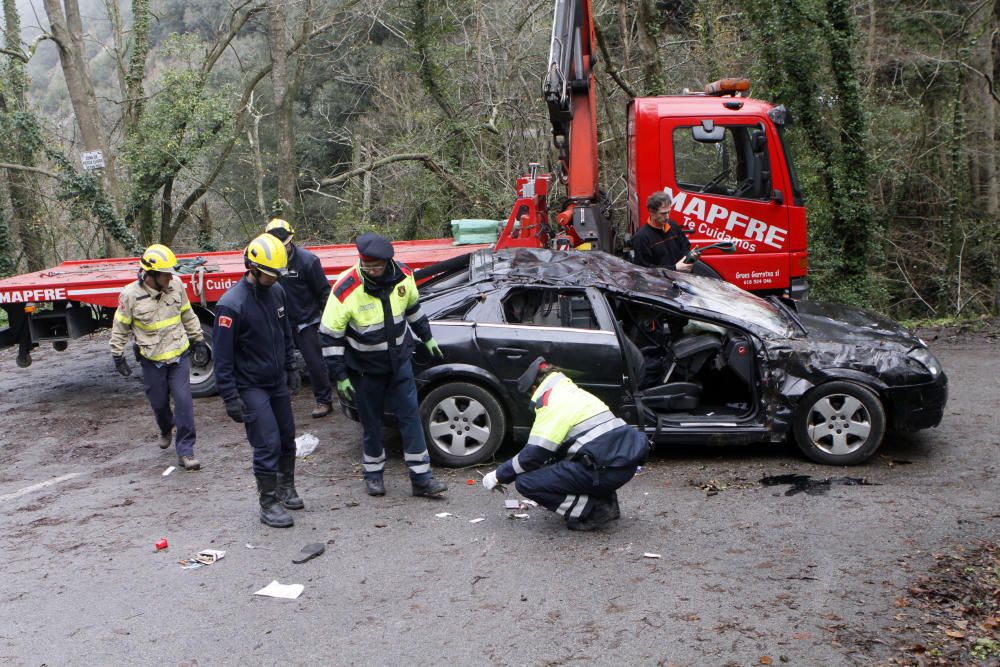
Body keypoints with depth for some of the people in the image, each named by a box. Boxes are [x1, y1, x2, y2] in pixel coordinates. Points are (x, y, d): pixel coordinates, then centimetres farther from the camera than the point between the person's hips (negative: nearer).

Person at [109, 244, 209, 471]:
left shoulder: (176, 285, -6)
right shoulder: (130, 295, -15)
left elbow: (188, 315, 9)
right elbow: (120, 328, -3)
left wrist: (198, 340, 12)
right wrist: (118, 356, 0)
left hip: (179, 355, 1)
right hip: (152, 360, -1)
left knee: (184, 401, -6)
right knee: (159, 402, 14)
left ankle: (185, 451, 1)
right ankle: (166, 430, 47)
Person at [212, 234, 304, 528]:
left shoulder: (276, 292, 1)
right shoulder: (231, 304, -21)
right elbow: (222, 355, -17)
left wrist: (290, 368, 17)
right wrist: (230, 397, -17)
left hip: (278, 382, 7)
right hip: (251, 387, -7)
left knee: (287, 438, 15)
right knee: (267, 444, -8)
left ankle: (286, 489, 34)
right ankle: (268, 505, 5)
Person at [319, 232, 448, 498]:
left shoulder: (403, 276, -10)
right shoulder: (345, 289, -23)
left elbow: (412, 307, 12)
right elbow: (330, 336, -15)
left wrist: (427, 338, 20)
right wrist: (340, 376, -13)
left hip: (399, 361, 3)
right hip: (366, 368, -3)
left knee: (411, 416, 2)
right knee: (372, 423, 9)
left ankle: (421, 478, 9)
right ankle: (373, 474, 28)